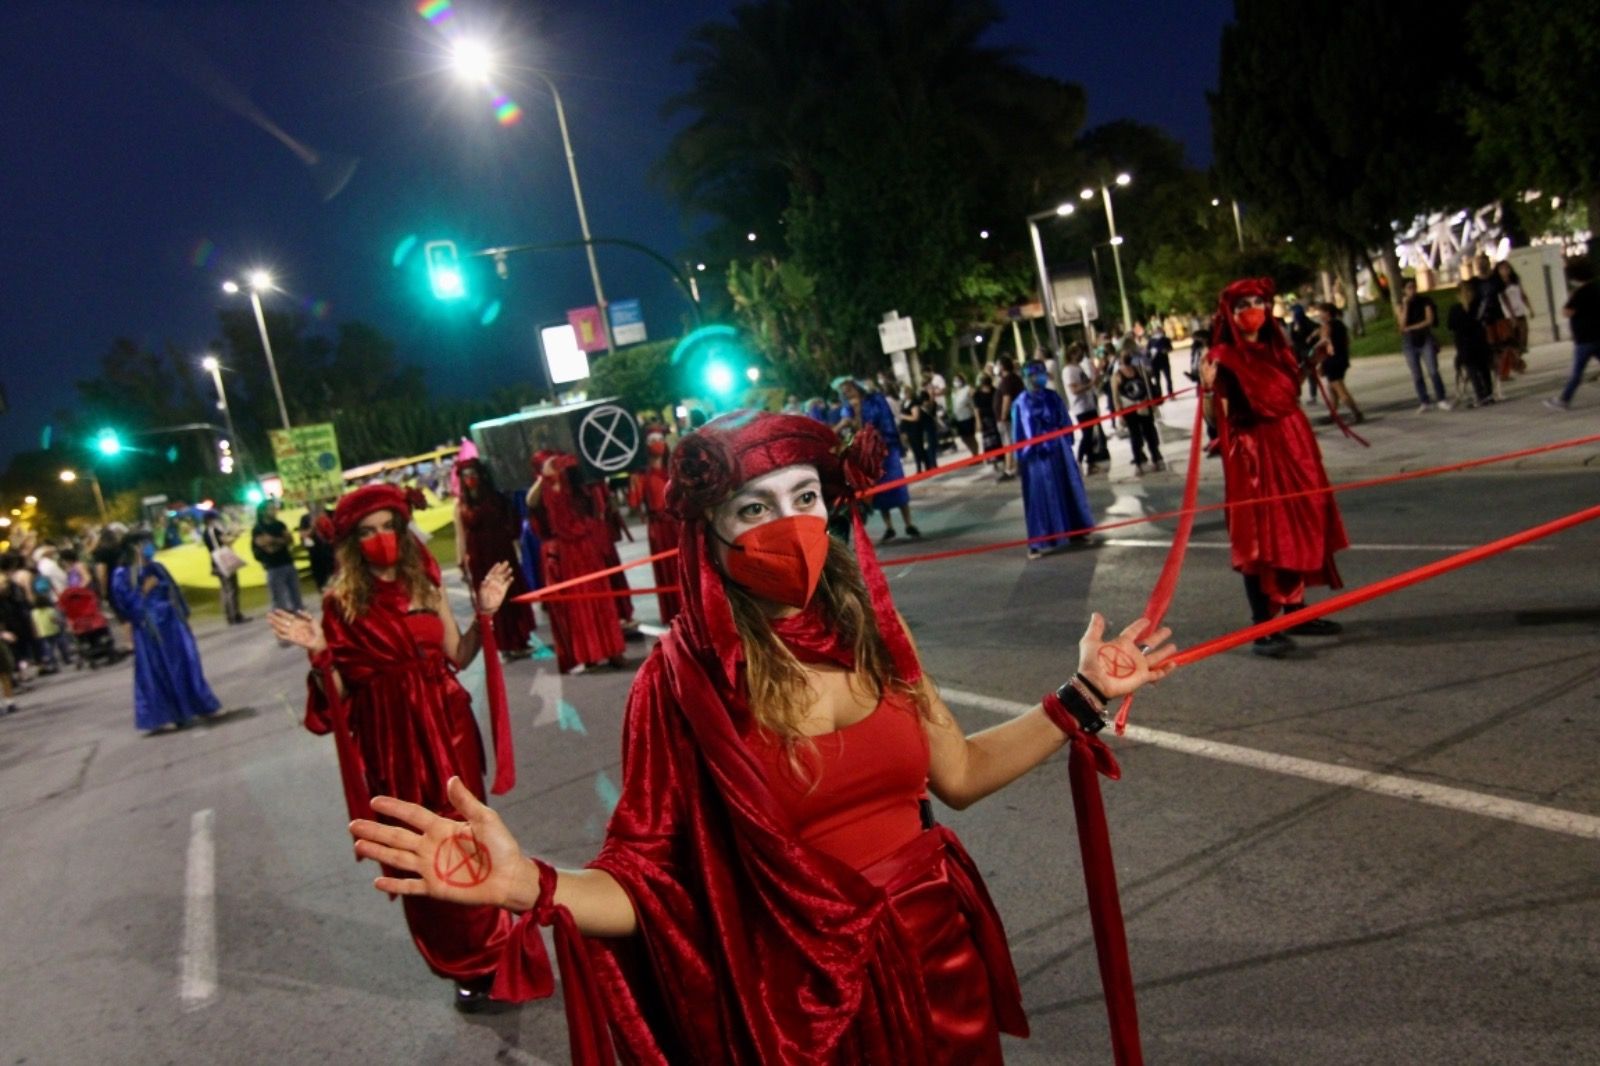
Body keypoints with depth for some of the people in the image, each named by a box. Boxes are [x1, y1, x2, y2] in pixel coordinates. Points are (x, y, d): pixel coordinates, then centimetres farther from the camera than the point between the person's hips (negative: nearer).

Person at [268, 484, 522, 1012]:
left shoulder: (425, 585, 2)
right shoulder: (342, 602, -5)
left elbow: (457, 656, 5)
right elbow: (341, 690, -4)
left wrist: (484, 614, -6)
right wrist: (318, 652, -21)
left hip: (445, 729, 2)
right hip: (390, 739, -1)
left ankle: (493, 951, 28)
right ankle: (467, 965, 26)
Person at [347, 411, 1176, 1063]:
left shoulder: (868, 629, -4)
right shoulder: (684, 677, -16)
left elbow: (959, 774, 7)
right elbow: (644, 880, -17)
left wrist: (1079, 699, 5)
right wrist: (530, 886, -36)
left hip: (936, 961, 5)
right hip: (804, 996, -4)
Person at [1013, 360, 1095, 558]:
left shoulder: (1053, 397, 3)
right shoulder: (1020, 403, -5)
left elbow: (1066, 422, 9)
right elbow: (1017, 432, -3)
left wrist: (1068, 444, 4)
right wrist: (1019, 459, -4)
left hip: (1058, 452, 3)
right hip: (1035, 456, -3)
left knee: (1067, 490, 12)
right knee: (1040, 496, -2)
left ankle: (1076, 531, 27)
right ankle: (1038, 542, 0)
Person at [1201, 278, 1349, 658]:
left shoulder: (1275, 347, 11)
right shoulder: (1223, 358, -10)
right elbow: (1217, 416, -17)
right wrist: (1208, 387, -33)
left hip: (1292, 447, 8)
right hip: (1253, 453, -8)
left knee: (1299, 529, 12)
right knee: (1260, 537, -7)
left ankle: (1295, 611, 24)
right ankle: (1262, 628, -5)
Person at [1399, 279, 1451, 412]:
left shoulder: (1425, 301, 2)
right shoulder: (1402, 304, 4)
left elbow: (1429, 320, -7)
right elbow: (1402, 324, -10)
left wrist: (1411, 328, -10)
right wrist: (1405, 305, -14)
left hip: (1425, 339, -1)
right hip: (1409, 342, 1)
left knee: (1433, 371, -9)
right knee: (1416, 375, 2)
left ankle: (1441, 400, -3)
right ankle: (1425, 403, 8)